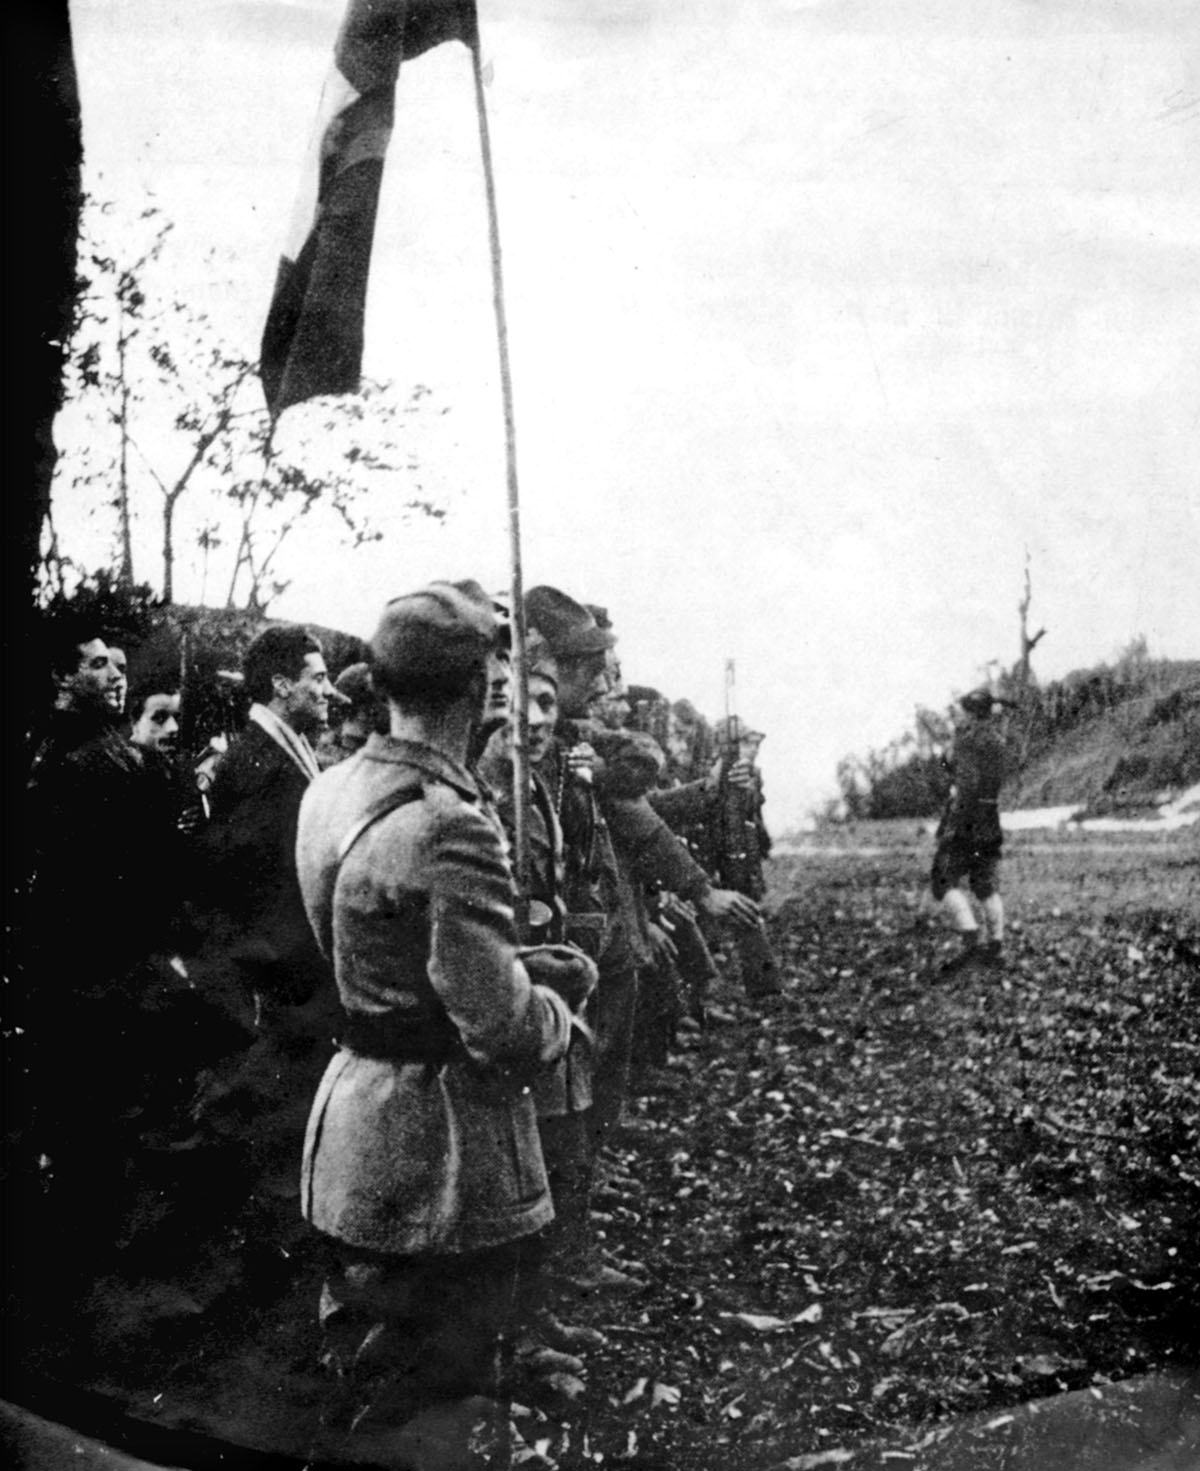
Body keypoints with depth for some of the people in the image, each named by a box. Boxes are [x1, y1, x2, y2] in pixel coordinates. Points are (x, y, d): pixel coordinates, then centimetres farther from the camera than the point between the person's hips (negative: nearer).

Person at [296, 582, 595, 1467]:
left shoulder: (331, 794, 4)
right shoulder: (447, 828, -24)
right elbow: (502, 1030, -24)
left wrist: (530, 968, 5)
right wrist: (556, 1009, -3)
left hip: (352, 1123, 9)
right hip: (444, 1153, -9)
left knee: (369, 1386, 22)